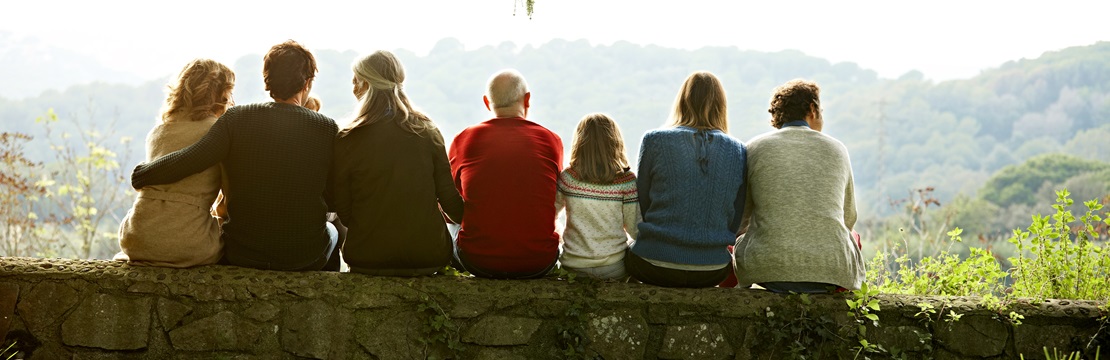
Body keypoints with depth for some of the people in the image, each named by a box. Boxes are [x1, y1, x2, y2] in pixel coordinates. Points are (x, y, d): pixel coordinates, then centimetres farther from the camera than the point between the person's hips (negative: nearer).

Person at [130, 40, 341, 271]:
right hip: (305, 257, -1)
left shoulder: (237, 119, -11)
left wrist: (141, 174, -4)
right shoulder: (327, 129, -11)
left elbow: (189, 160, -21)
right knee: (333, 231, 35)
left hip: (243, 254, 1)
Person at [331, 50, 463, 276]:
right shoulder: (427, 131, -2)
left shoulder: (347, 140, -9)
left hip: (368, 258, -1)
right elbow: (450, 200, 1)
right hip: (429, 256, 2)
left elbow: (343, 212, -2)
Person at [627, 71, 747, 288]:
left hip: (654, 267, -2)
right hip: (711, 272, 2)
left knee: (625, 250, 32)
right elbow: (735, 222, 7)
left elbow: (641, 205, 4)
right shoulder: (737, 150, 2)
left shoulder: (654, 141, -4)